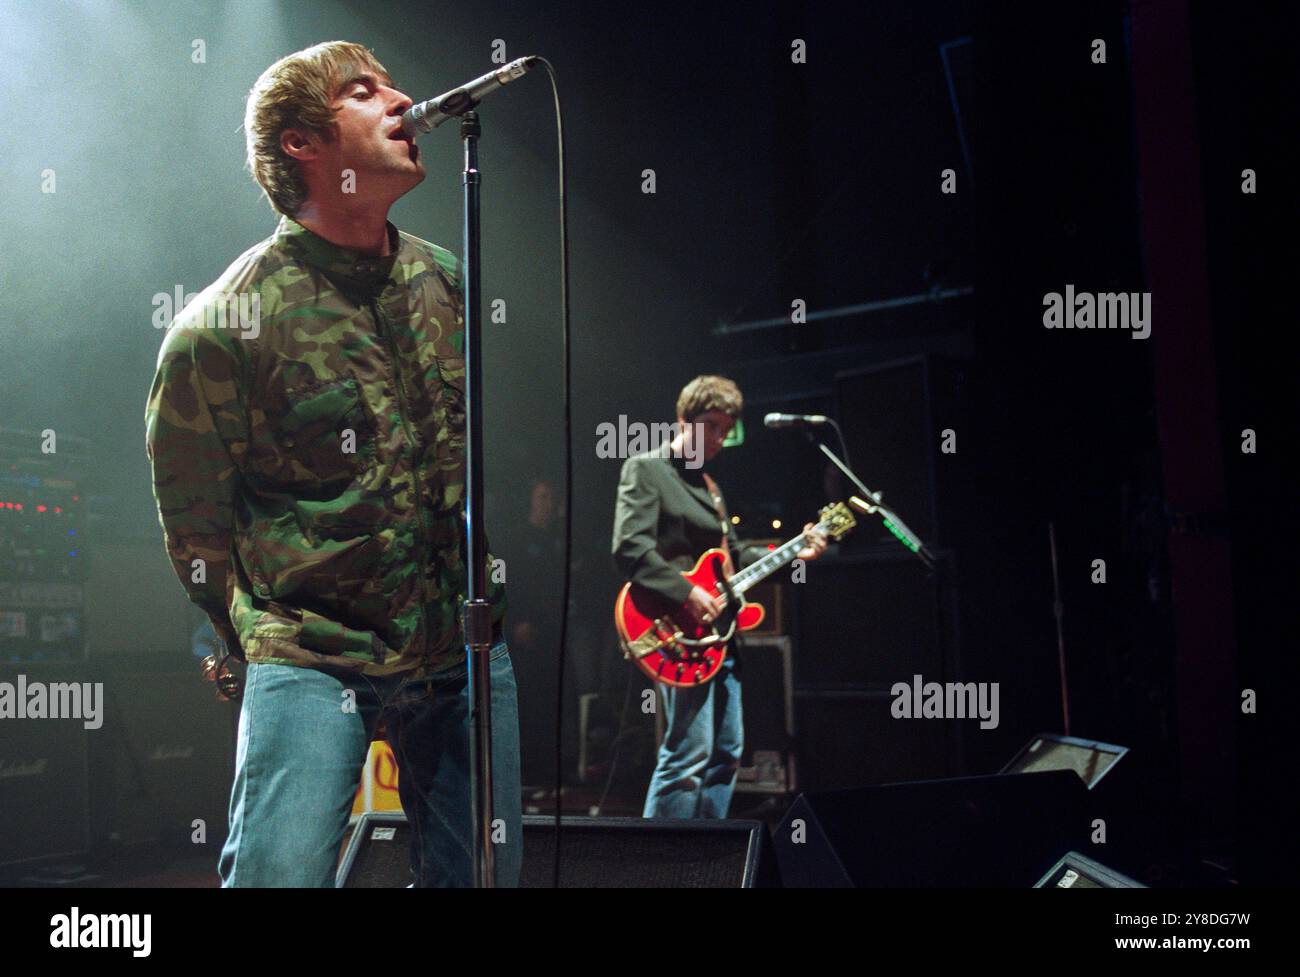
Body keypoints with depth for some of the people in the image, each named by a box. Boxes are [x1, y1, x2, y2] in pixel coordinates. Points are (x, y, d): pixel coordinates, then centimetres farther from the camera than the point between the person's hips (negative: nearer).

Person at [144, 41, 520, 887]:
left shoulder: (446, 282, 4)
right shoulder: (224, 326, -12)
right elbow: (195, 530, -2)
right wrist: (263, 660, 5)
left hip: (468, 656, 5)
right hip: (312, 665, -5)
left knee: (486, 872, 11)